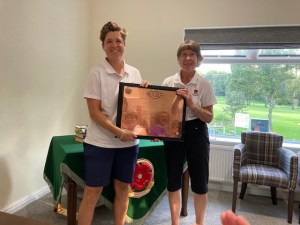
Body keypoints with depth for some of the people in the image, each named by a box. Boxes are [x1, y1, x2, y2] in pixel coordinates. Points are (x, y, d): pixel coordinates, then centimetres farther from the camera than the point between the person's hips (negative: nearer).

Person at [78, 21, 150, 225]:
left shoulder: (134, 73, 6)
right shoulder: (97, 73, -8)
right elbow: (94, 112, -12)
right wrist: (118, 132, -20)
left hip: (129, 142, 5)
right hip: (100, 143, -4)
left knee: (123, 188, 16)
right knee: (92, 192, 4)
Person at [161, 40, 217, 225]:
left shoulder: (205, 84, -4)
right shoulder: (168, 82, 1)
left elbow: (209, 117, -5)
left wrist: (192, 104, -20)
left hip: (196, 132, -1)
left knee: (199, 181, 8)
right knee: (173, 180, 10)